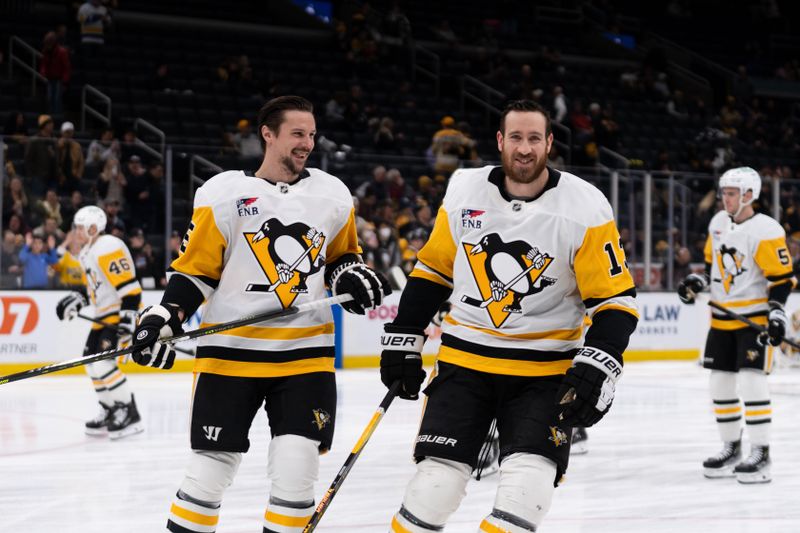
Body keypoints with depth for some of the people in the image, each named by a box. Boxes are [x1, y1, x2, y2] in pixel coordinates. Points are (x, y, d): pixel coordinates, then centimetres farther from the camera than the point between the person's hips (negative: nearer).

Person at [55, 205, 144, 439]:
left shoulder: (108, 248, -20)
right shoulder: (87, 253, 14)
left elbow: (129, 287, -25)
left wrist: (128, 319, -30)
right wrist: (77, 299, 9)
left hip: (122, 312, -11)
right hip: (105, 314, 11)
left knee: (103, 362, -18)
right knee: (91, 361, 12)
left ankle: (129, 415, -12)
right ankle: (110, 412, 22)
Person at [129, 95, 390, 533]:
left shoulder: (332, 195, 7)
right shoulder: (224, 193, -3)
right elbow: (195, 269, 1)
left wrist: (350, 274, -1)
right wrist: (161, 320, -11)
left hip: (306, 352, 2)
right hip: (231, 350, -2)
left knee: (297, 466, -3)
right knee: (209, 468, 1)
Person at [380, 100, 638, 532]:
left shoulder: (584, 209, -10)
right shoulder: (464, 192, -1)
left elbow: (615, 298, -8)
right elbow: (432, 269, 12)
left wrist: (599, 367, -21)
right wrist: (403, 340, 9)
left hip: (545, 370, -1)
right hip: (465, 360, 2)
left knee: (525, 492, -15)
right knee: (434, 486, -6)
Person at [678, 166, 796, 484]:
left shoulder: (765, 231, -15)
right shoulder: (718, 223, 7)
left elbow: (783, 276, -14)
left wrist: (776, 312, -21)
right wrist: (697, 281, 5)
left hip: (755, 317, -8)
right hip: (722, 318, 8)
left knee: (751, 382, -15)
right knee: (720, 384, 9)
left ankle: (761, 455, -8)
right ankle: (731, 449, 21)